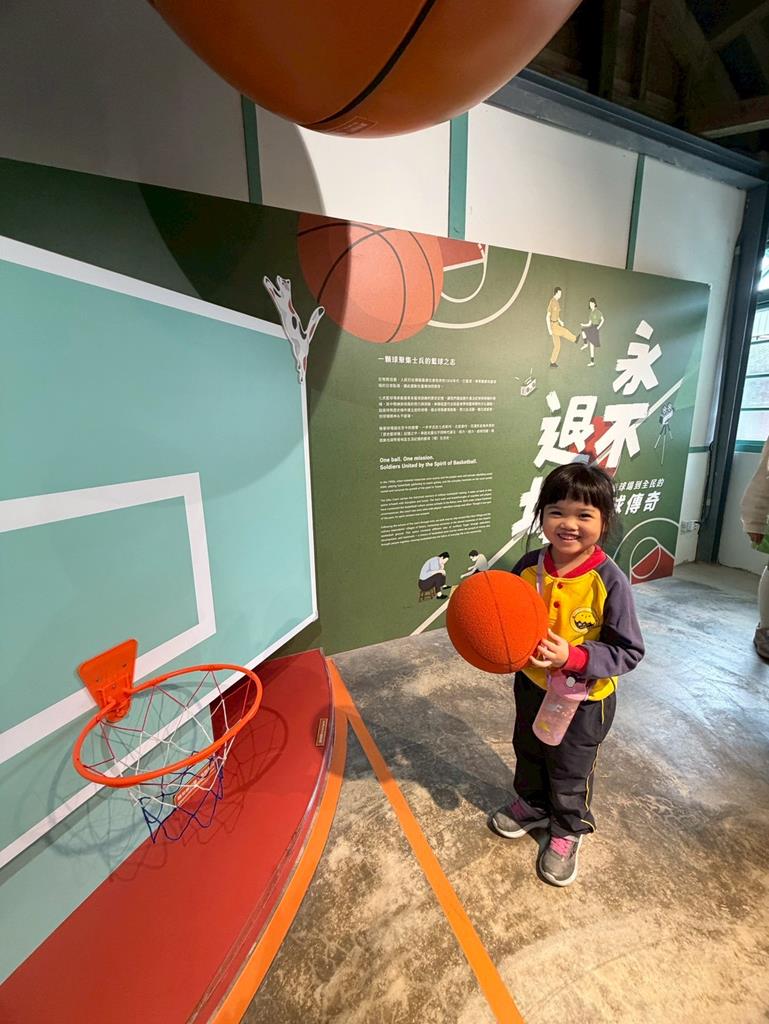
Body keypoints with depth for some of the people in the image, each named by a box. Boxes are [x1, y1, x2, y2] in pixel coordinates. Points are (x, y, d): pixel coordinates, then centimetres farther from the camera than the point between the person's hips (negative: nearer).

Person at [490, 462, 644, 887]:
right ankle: (533, 805, 57)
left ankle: (568, 830, 50)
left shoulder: (609, 581, -26)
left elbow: (629, 653, -20)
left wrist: (572, 657, -32)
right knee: (528, 752, 28)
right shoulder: (529, 567, -15)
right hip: (532, 684, 4)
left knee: (570, 770, 21)